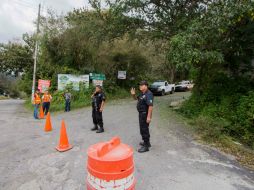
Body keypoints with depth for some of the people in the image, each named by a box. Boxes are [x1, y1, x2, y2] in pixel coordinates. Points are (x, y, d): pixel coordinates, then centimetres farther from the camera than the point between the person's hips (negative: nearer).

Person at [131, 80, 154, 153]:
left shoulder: (148, 94, -21)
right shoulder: (142, 94, 9)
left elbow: (150, 106, -28)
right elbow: (136, 98, 25)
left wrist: (149, 117, -30)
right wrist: (133, 95, 4)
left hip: (145, 114, -10)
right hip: (141, 114, 10)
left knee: (144, 130, -2)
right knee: (143, 129, 21)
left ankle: (146, 146, 10)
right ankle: (147, 142, 38)